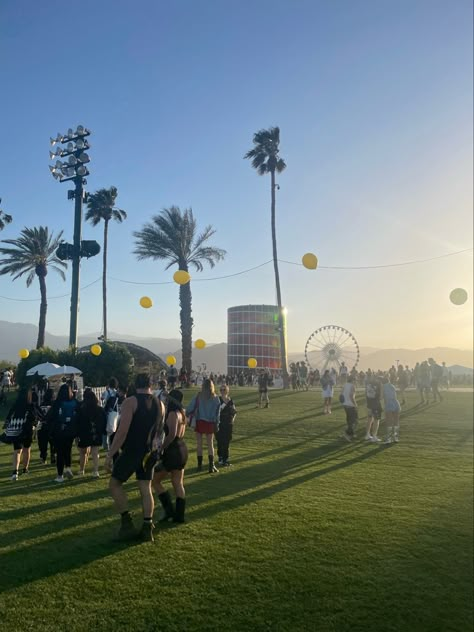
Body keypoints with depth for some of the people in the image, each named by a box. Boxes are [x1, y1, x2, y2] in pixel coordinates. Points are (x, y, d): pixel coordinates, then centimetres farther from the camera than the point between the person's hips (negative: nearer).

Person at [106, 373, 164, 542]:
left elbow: (122, 431, -20)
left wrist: (109, 455, -17)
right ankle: (147, 529, 12)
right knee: (146, 489, 11)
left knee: (115, 484, 9)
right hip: (148, 452, 6)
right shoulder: (160, 405, 6)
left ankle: (127, 523, 5)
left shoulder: (131, 402, -13)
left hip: (131, 451, -5)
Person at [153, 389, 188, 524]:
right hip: (182, 450, 9)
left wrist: (161, 449, -18)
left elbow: (171, 435, -26)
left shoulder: (173, 413, -16)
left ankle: (169, 510, 3)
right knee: (178, 484, 13)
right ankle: (179, 515, 16)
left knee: (155, 480, 5)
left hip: (173, 451, -9)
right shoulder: (181, 412, 10)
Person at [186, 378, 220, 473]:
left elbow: (190, 407, -8)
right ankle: (211, 466, 5)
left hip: (199, 422, -1)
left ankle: (199, 465, 15)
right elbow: (218, 412, 0)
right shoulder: (215, 398, -4)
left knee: (199, 444, 10)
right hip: (210, 423, 2)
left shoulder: (198, 396, -10)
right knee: (210, 444, 11)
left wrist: (186, 415, 9)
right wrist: (216, 424, 6)